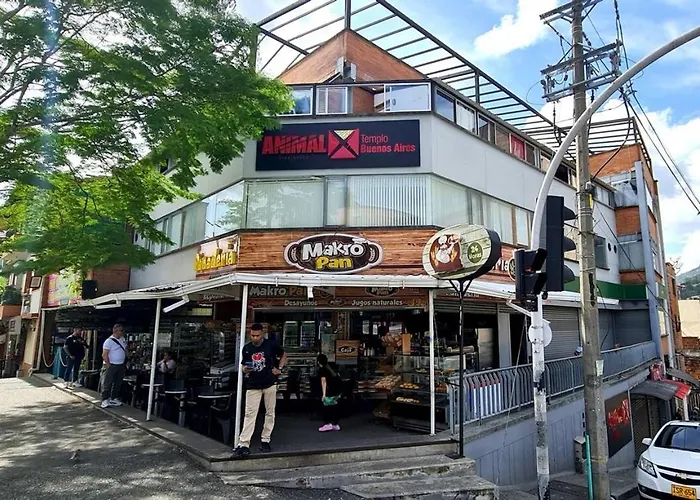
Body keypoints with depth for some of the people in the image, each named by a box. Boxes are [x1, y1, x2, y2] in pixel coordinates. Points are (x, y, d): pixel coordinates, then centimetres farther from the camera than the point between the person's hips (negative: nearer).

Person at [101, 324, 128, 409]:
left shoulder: (123, 340, 9)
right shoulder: (109, 341, -13)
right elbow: (104, 355, -16)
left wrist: (125, 363, 12)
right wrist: (108, 366, -18)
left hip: (121, 366, 7)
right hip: (112, 365, -7)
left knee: (118, 383, 12)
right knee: (108, 383, -4)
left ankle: (114, 398, 22)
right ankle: (105, 400, 0)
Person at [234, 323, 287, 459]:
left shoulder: (271, 345, -4)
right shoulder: (246, 348, 3)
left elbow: (284, 355, 10)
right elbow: (243, 366, 10)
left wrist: (279, 368, -2)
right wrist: (245, 369, -13)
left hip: (270, 384, 0)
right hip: (253, 386, 1)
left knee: (270, 413, 7)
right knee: (249, 414, -6)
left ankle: (265, 440, 20)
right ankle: (243, 444, -7)